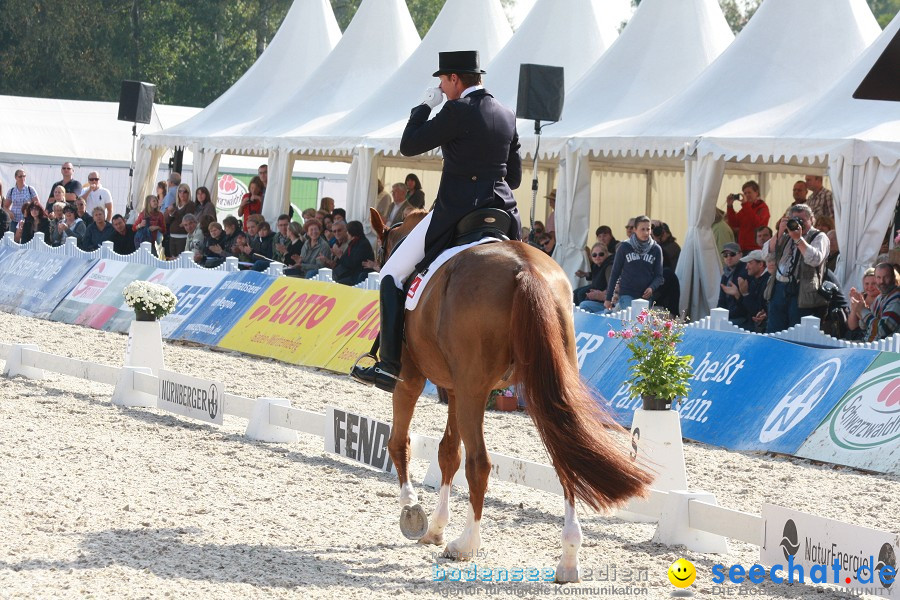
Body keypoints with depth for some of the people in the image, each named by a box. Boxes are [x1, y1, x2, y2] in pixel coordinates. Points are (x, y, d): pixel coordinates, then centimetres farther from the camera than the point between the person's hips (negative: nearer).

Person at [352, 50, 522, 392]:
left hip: (456, 211, -7)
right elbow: (515, 177, 17)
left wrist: (425, 106, 6)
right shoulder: (508, 116, 12)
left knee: (393, 274, 2)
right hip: (502, 212, 7)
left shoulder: (458, 111, -11)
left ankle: (392, 365, -7)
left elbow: (408, 146, -6)